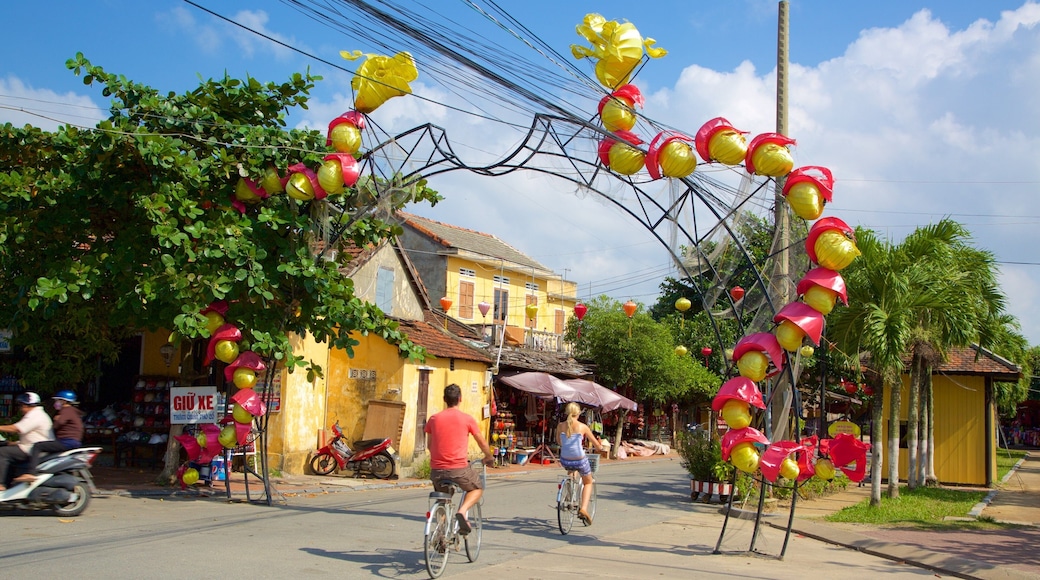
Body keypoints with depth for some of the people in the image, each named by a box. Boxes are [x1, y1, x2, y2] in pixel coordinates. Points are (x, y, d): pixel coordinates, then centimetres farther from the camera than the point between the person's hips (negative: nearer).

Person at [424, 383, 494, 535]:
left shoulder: (434, 419, 7)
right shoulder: (467, 419, -1)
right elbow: (482, 443, 10)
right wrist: (489, 457, 29)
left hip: (437, 470, 3)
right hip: (459, 469, -3)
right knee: (477, 489, 23)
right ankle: (462, 511, -4)